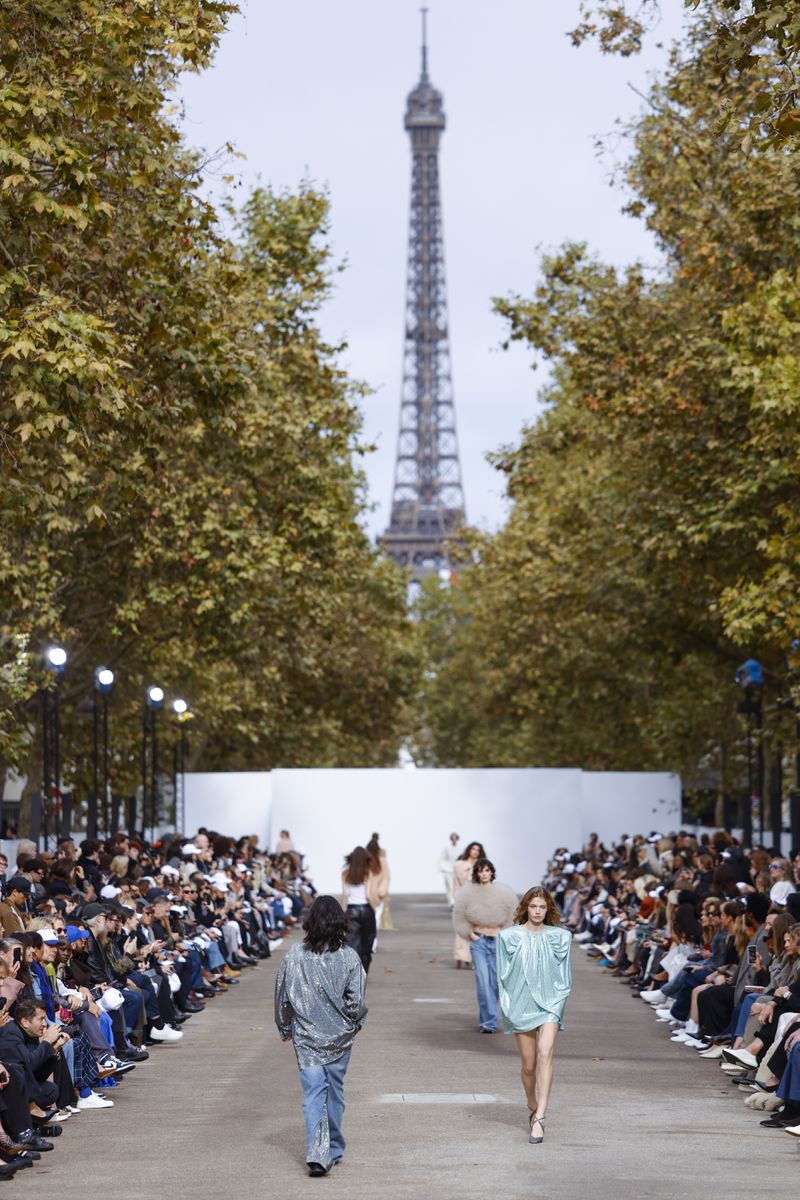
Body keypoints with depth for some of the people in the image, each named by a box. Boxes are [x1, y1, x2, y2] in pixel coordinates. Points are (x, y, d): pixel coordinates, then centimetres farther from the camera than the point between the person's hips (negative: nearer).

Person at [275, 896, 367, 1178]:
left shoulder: (295, 955, -7)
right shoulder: (348, 957, -10)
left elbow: (282, 996, 0)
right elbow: (355, 1001, -11)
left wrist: (285, 1028, 15)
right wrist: (355, 1023, 10)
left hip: (305, 1036, 0)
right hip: (339, 1036, 0)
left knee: (314, 1092, -1)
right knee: (335, 1091, 16)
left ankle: (317, 1153, -15)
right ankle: (334, 1149, 27)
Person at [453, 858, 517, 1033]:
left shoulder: (503, 893, -2)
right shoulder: (469, 893, -2)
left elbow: (513, 918, 5)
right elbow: (459, 917, 9)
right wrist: (470, 934, 1)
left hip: (498, 940, 1)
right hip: (479, 941, -1)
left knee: (494, 981, 4)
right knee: (482, 979, -12)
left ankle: (486, 1018, 23)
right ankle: (490, 1021, -10)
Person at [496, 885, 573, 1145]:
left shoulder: (559, 937, 4)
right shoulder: (509, 936, 2)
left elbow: (564, 974, 10)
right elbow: (503, 974, 6)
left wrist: (559, 999, 2)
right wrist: (507, 1005, 1)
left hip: (549, 1003, -1)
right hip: (521, 1004, 1)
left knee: (545, 1053, -21)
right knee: (528, 1065, 6)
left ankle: (539, 1119, -24)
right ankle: (533, 1109, 32)